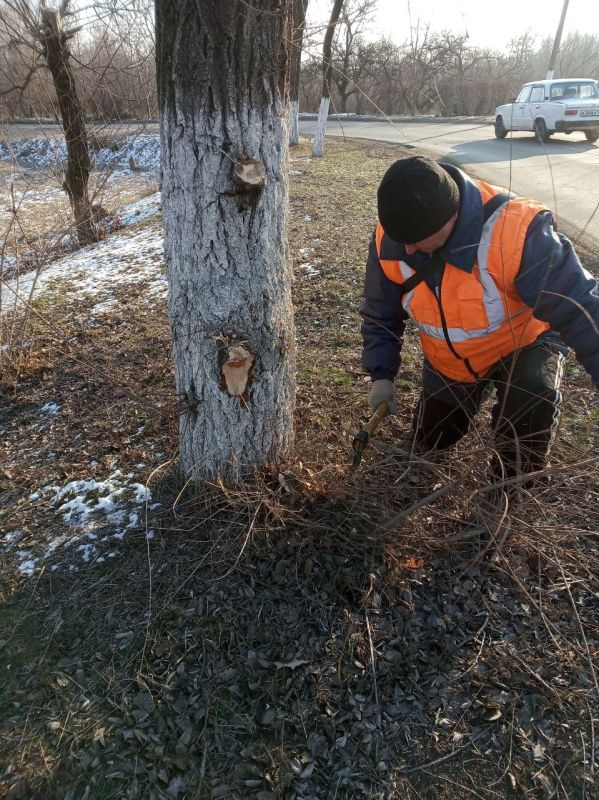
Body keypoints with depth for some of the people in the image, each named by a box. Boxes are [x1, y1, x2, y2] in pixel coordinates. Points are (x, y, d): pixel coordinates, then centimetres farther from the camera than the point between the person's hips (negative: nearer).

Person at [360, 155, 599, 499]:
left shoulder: (515, 231, -39)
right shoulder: (390, 240, -23)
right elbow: (380, 313, -6)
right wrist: (382, 374, -12)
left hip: (523, 343, -4)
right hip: (451, 362, 5)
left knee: (534, 392, -38)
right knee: (430, 442, 17)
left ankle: (513, 484, -8)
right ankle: (477, 390, 44)